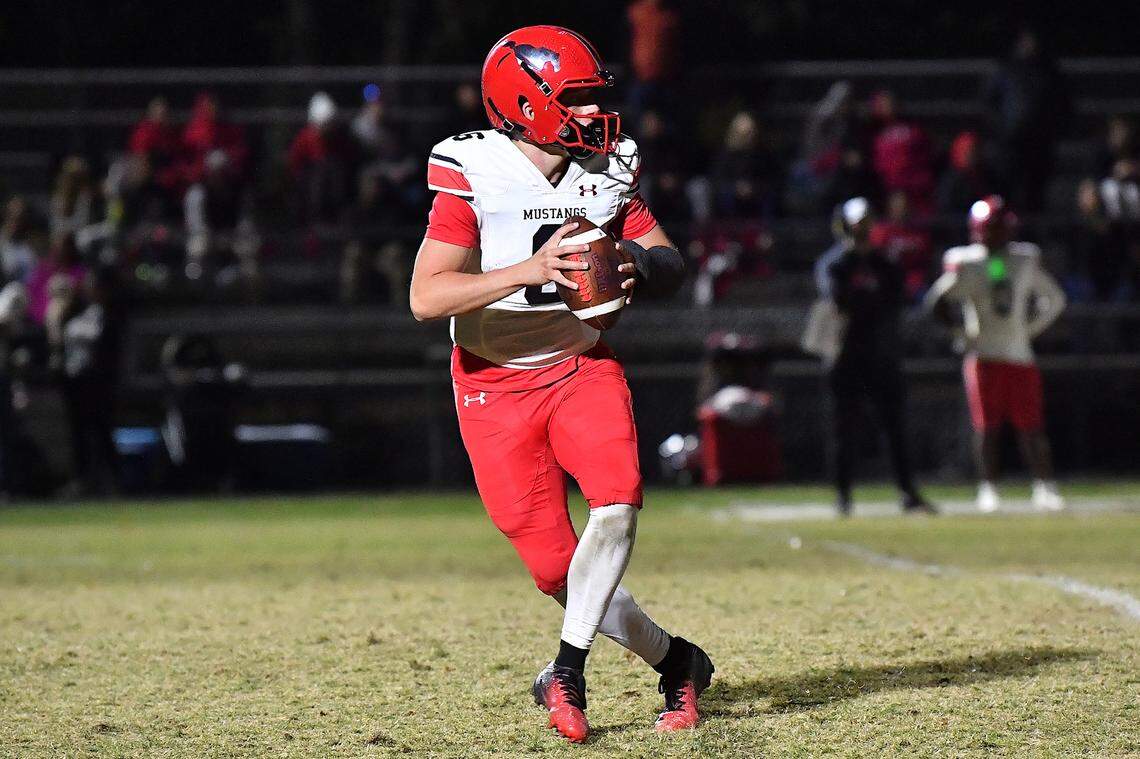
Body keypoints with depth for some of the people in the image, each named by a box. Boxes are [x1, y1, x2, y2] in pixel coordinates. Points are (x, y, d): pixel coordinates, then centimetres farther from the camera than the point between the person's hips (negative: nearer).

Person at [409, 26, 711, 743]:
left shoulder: (608, 168, -1)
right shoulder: (473, 173, -16)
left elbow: (672, 265, 3)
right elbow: (427, 297, -24)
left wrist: (639, 262, -21)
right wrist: (529, 270, -36)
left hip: (583, 366, 3)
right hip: (495, 384, -3)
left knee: (618, 501, -24)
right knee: (555, 564, -5)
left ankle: (568, 668, -10)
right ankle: (674, 660, 14)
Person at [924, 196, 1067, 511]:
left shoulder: (1026, 260, 8)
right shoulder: (966, 263, -2)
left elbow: (1055, 299, 17)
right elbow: (936, 301, -2)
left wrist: (1030, 328, 5)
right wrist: (963, 331, -6)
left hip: (1020, 353, 2)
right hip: (984, 356, -2)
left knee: (1031, 424, 1)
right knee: (986, 425, -3)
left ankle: (1045, 486, 6)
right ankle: (988, 488, 2)